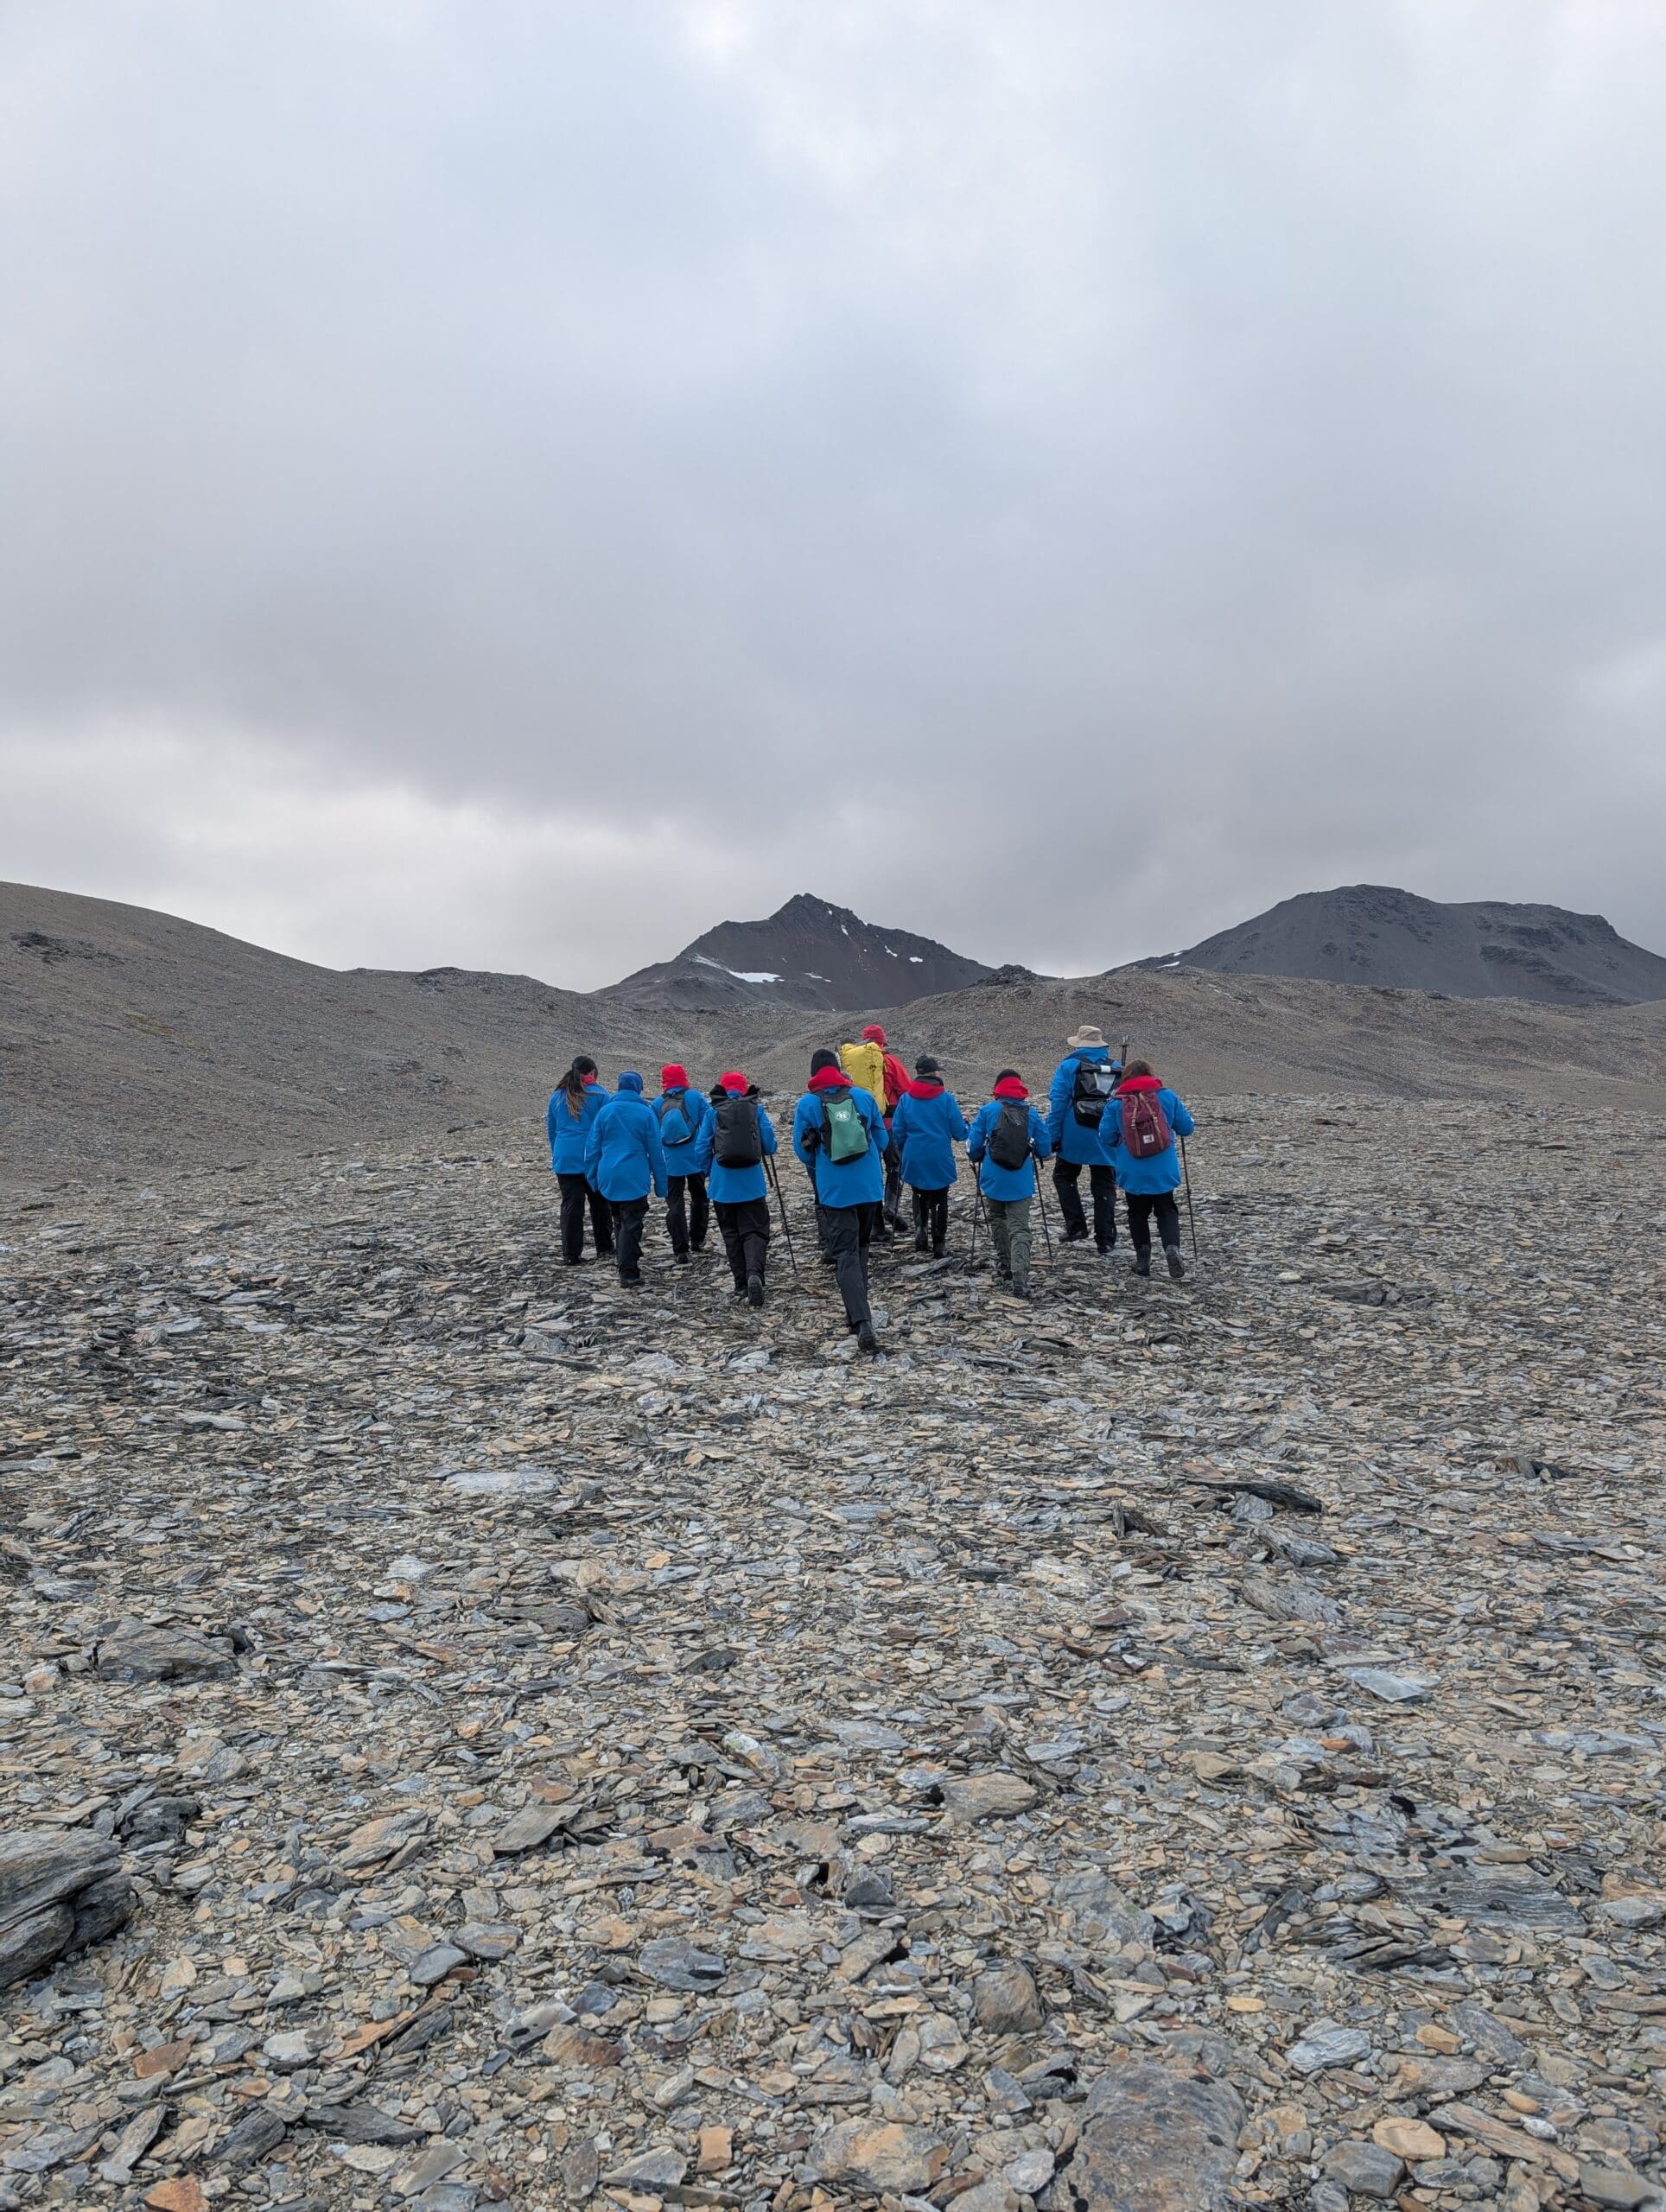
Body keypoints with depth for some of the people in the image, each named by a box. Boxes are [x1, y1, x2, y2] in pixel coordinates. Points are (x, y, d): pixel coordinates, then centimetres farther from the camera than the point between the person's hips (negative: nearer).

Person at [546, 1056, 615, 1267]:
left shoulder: (557, 1096, 8)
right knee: (599, 1203, 12)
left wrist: (556, 1155, 24)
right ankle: (604, 1249, 20)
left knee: (571, 1205, 2)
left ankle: (571, 1254, -1)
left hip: (565, 1159, 2)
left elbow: (552, 1129, 15)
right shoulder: (599, 1094, -3)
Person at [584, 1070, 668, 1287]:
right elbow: (656, 1150, -3)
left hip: (608, 1178, 4)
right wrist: (660, 1183, 3)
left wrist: (593, 1177, 14)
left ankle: (628, 1264, 30)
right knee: (631, 1225, -1)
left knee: (619, 1221, 19)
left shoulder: (605, 1111, 3)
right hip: (634, 1178, -4)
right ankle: (628, 1273, -5)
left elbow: (593, 1147, 5)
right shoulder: (646, 1113, -5)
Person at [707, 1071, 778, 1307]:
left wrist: (708, 1172, 23)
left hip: (723, 1187, 1)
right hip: (752, 1184, -1)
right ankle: (755, 1273, -21)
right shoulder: (756, 1109, 1)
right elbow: (770, 1146, 1)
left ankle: (741, 1283, 11)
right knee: (755, 1231, 3)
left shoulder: (713, 1112, 1)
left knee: (731, 1234, 12)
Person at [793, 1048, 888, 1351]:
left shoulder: (807, 1104, -4)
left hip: (835, 1189, -3)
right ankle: (857, 1312, 27)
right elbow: (882, 1139, 8)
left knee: (845, 1254, -2)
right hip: (870, 1185, 3)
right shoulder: (864, 1096, 2)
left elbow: (802, 1149, 1)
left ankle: (863, 1322, -16)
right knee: (861, 1247, 20)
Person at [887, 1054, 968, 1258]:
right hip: (940, 1162, -2)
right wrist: (964, 1123, 17)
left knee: (920, 1197, 21)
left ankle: (920, 1228, -1)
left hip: (914, 1161, 2)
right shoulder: (946, 1098, -9)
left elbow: (897, 1132, 2)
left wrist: (903, 1154, 20)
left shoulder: (906, 1098, -2)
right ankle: (938, 1245, 9)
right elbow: (959, 1132, -6)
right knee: (939, 1201, 11)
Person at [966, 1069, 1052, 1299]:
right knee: (1020, 1230, -1)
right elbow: (1044, 1151, 5)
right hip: (1021, 1183, 0)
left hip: (993, 1180, 0)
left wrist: (978, 1159, 18)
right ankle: (1020, 1281, -14)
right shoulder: (1032, 1114, 2)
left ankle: (1005, 1270, 29)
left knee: (998, 1223, 21)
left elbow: (973, 1147, -4)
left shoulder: (987, 1111, -2)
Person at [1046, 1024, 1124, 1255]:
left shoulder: (1069, 1066, 0)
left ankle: (1076, 1228, 8)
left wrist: (1052, 1138, -5)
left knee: (1064, 1177, 18)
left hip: (1074, 1139, -3)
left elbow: (1056, 1104, -7)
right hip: (1107, 1140, 3)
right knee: (1105, 1187, 9)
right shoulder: (1118, 1069, 12)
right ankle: (1106, 1242, 9)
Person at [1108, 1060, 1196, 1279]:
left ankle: (1143, 1258, 11)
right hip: (1164, 1172, 1)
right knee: (1167, 1211, 14)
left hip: (1132, 1173, 0)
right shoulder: (1168, 1096, -1)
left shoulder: (1117, 1103, -4)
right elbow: (1187, 1128, 4)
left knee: (1138, 1213, 16)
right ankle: (1172, 1247, -9)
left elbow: (1107, 1137, 0)